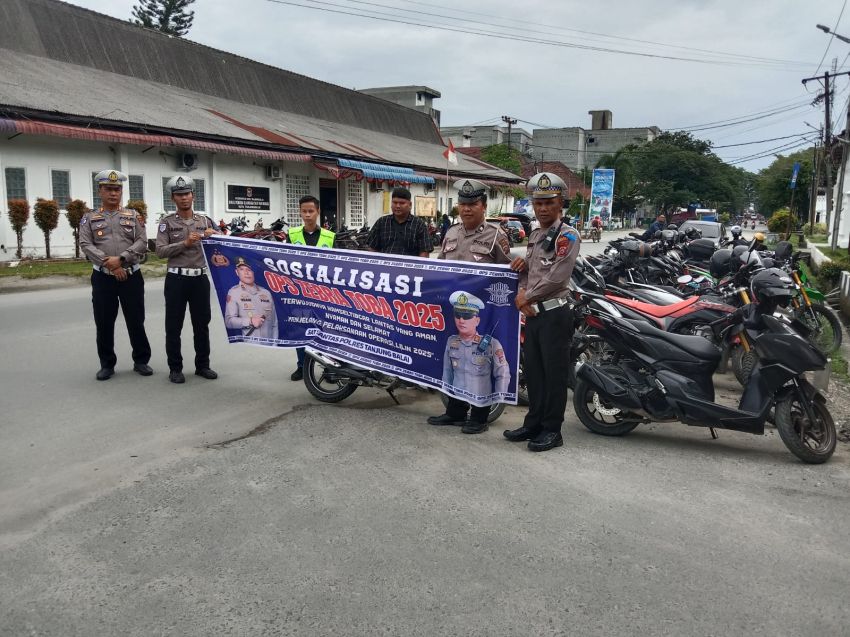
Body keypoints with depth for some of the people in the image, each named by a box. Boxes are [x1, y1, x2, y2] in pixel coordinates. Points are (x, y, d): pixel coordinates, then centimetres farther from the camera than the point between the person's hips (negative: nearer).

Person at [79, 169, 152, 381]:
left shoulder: (133, 216, 7)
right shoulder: (90, 218, 7)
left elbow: (142, 243, -3)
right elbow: (86, 245, -5)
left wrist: (121, 259, -16)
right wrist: (110, 264, -15)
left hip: (131, 276, 0)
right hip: (102, 278, 0)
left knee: (136, 321, 4)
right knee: (104, 323, 5)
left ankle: (141, 361, 17)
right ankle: (107, 364, 17)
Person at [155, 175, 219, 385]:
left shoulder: (205, 220, 10)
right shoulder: (167, 222, 2)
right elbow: (160, 251, -8)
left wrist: (214, 237, -9)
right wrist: (184, 243, -19)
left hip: (200, 278, 3)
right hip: (176, 279, -2)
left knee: (202, 324, 8)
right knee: (174, 326, 3)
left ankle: (202, 365, 20)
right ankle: (175, 368, 13)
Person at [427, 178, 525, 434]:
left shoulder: (495, 235, -6)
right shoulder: (451, 233, 13)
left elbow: (508, 270, -7)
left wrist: (519, 264, -27)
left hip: (483, 310, -6)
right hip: (453, 307, 6)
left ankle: (479, 417, 14)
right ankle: (455, 411, 29)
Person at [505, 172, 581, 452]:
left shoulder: (566, 235, -10)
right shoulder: (534, 235, 16)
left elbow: (556, 278, -18)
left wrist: (528, 297, -10)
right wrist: (521, 293, 0)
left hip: (554, 313, -8)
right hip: (532, 312, 8)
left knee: (554, 373, -1)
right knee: (533, 371, 14)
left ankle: (552, 430, 8)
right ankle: (534, 423, 25)